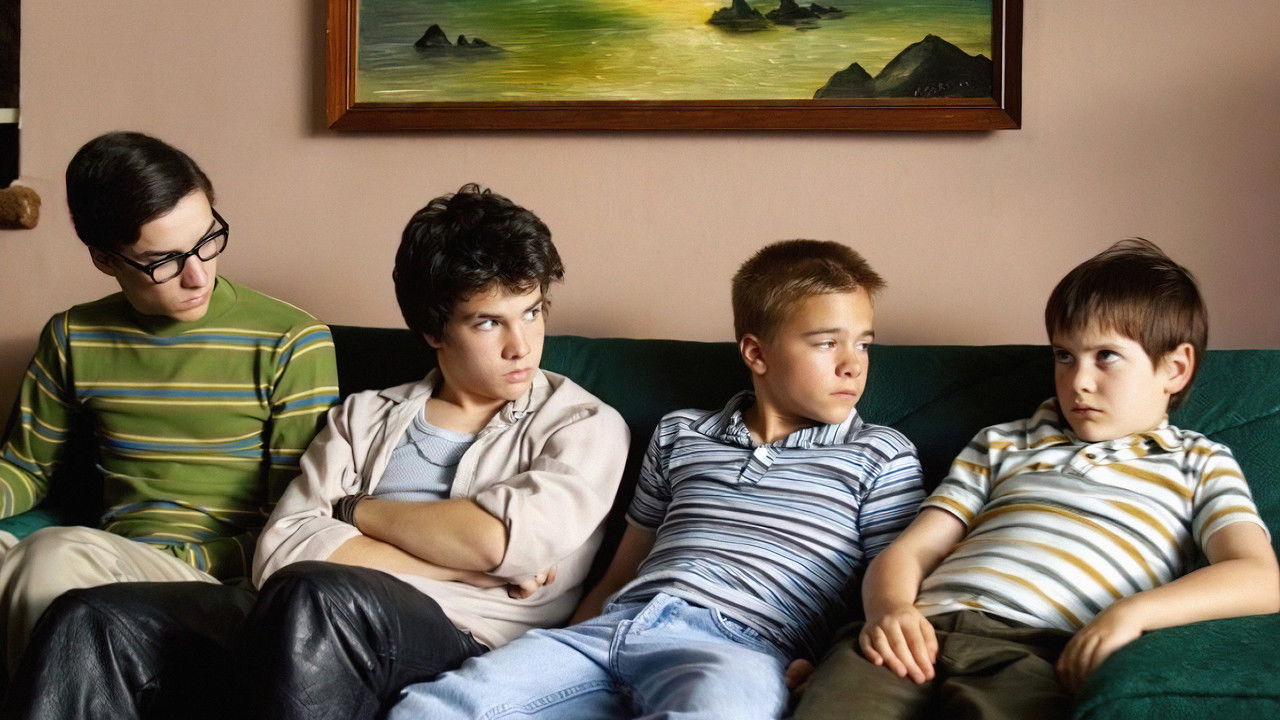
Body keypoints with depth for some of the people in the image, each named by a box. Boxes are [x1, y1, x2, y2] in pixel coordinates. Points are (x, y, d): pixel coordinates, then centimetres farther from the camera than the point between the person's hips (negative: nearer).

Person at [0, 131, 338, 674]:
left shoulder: (291, 344, -2)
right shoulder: (72, 340, 12)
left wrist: (171, 560, -15)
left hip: (225, 579, -4)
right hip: (111, 566, 4)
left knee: (58, 555, -33)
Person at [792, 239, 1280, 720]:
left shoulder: (1199, 464, 22)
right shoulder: (1001, 445, 31)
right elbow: (906, 552, 22)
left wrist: (1132, 612, -14)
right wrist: (889, 608, -4)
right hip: (923, 633, 2)